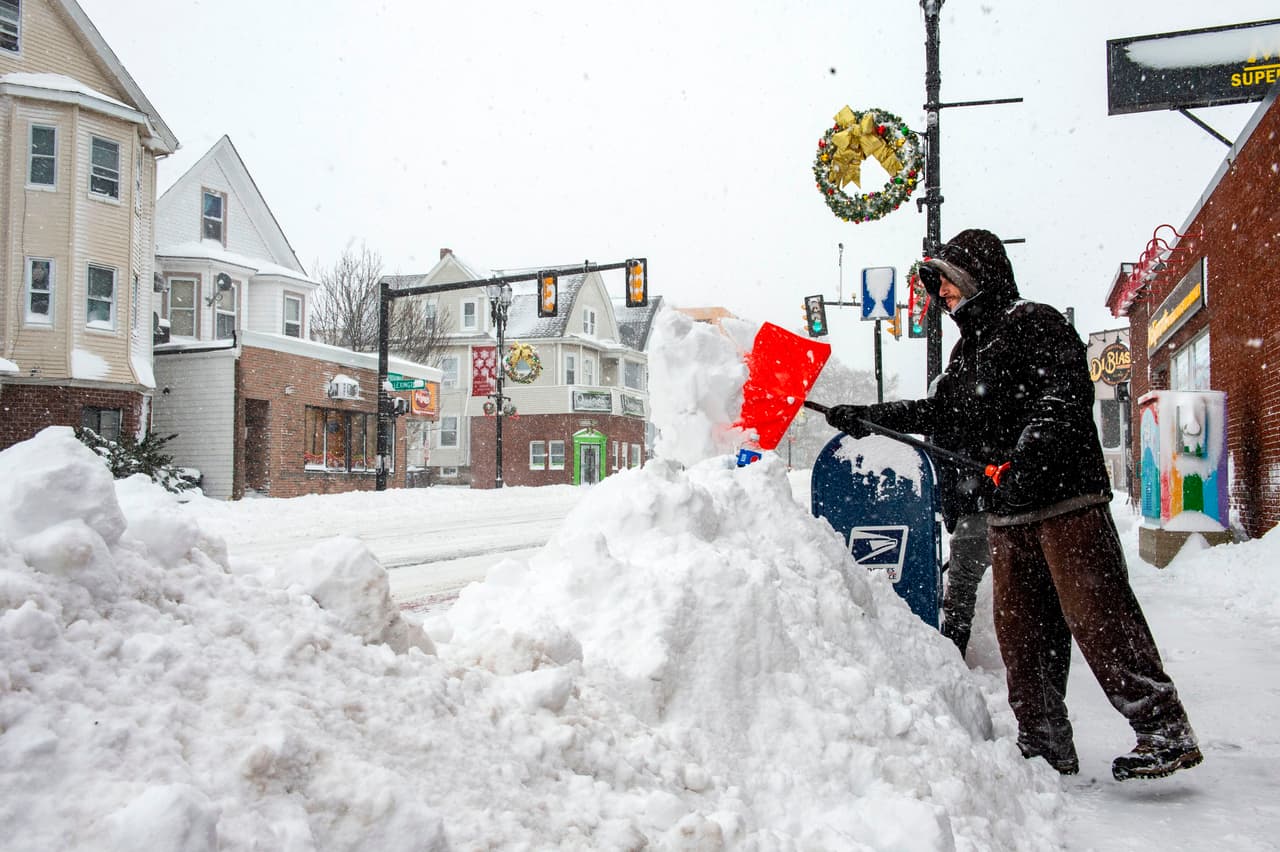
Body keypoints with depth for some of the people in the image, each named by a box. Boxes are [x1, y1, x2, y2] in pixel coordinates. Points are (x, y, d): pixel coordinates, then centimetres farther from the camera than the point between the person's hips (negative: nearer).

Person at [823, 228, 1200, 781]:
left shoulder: (1034, 323, -3)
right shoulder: (969, 348, 22)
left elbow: (1066, 393, -17)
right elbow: (940, 412, 31)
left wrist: (1029, 453, -29)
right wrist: (869, 417, 27)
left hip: (1066, 497, -8)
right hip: (1008, 512, 9)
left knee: (1097, 616, -10)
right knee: (1020, 630, 8)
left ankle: (1166, 733, -3)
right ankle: (1045, 745, 17)